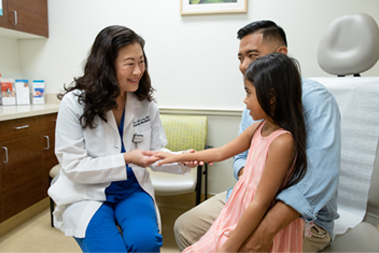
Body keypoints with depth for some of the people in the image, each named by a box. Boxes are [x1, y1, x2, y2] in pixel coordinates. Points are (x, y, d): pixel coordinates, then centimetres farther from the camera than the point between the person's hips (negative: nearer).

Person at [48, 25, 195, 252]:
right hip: (87, 193, -2)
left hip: (132, 190, 3)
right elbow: (73, 166, -14)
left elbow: (156, 152, 2)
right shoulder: (74, 103, -13)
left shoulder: (146, 103, -2)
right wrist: (125, 159, -24)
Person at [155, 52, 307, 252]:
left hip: (261, 233, -7)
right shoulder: (259, 128, 0)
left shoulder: (283, 141, -25)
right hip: (240, 217, 7)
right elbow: (220, 153, 11)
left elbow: (260, 203, -23)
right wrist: (178, 157, 17)